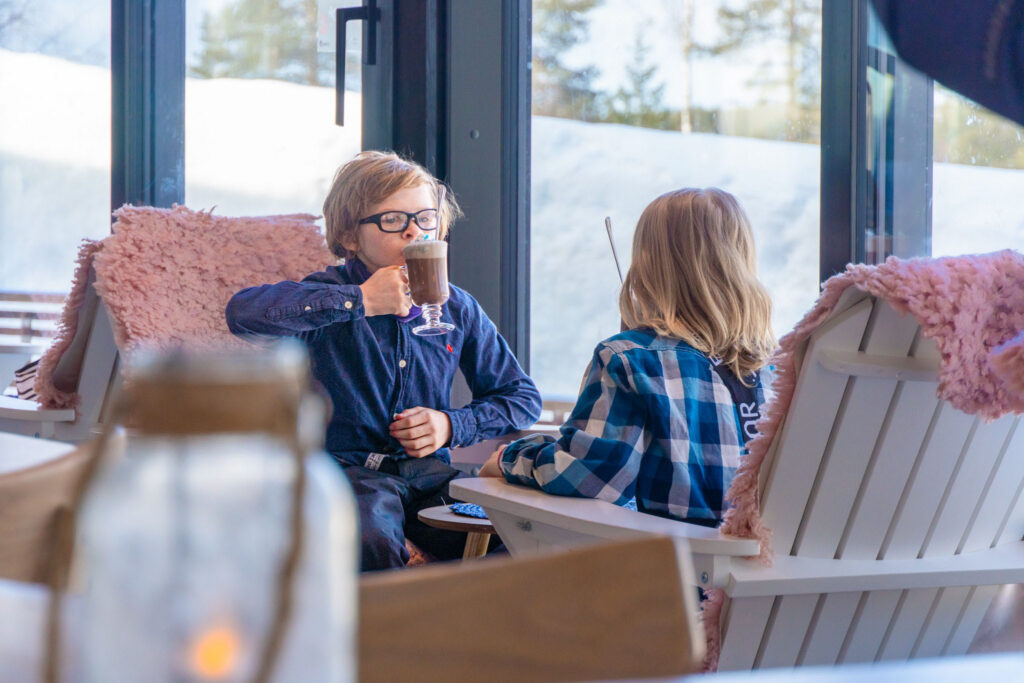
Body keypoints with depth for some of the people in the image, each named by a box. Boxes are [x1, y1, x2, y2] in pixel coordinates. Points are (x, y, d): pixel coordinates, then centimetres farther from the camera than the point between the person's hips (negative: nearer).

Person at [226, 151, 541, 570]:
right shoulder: (333, 298, -2)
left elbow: (523, 398, 18)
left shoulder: (458, 310, 11)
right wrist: (360, 300, -21)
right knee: (373, 542, -38)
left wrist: (453, 425, -2)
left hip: (429, 472, 4)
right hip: (347, 468, -4)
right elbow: (242, 311, -24)